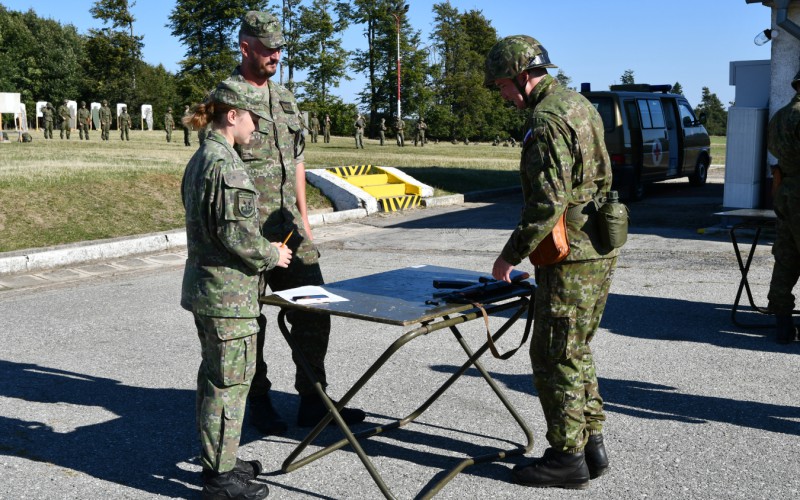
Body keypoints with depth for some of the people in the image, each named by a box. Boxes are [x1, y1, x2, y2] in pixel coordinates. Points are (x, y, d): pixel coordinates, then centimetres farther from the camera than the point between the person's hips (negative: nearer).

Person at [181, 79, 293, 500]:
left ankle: (215, 458, 32)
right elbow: (237, 234, -23)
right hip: (228, 292, -10)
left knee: (213, 375, 18)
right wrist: (272, 256, -7)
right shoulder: (225, 164, -19)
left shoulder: (199, 160, 12)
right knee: (230, 380, 0)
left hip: (204, 286, 10)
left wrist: (264, 250, 17)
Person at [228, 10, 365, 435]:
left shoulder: (284, 96, 14)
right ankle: (259, 402, 21)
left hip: (288, 227, 7)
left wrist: (303, 217, 14)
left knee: (313, 310, 6)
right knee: (250, 320, 5)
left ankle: (313, 401, 18)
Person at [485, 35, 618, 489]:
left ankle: (568, 456, 11)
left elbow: (547, 204, -24)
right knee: (576, 351, 18)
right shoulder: (579, 105, 14)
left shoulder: (547, 120, -18)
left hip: (571, 259, -10)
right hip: (599, 250, 10)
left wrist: (511, 255, -13)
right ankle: (591, 444, 25)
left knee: (555, 357, 1)